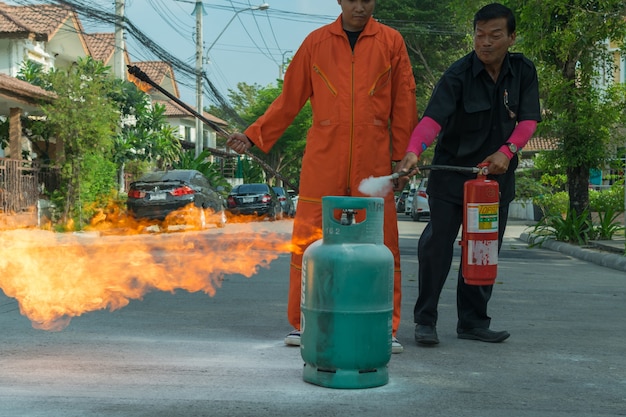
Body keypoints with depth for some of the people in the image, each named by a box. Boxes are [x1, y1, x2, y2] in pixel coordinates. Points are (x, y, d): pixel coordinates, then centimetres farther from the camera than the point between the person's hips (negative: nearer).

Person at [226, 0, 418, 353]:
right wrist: (254, 136, 6)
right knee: (309, 240, 0)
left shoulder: (391, 42, 7)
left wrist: (402, 156, 5)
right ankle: (302, 325, 13)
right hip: (323, 158, 0)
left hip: (373, 162, 0)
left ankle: (386, 328, 11)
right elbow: (289, 100, 10)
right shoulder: (316, 42, 8)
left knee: (381, 244, 1)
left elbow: (404, 104, 7)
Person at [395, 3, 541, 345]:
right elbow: (433, 116, -27)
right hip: (451, 173, -4)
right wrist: (413, 151, -45)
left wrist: (507, 151, -20)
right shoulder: (458, 75, -13)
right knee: (436, 244, -8)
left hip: (497, 175, 4)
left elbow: (529, 119, -2)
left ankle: (473, 322, 18)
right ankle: (425, 320, 4)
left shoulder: (523, 72, 1)